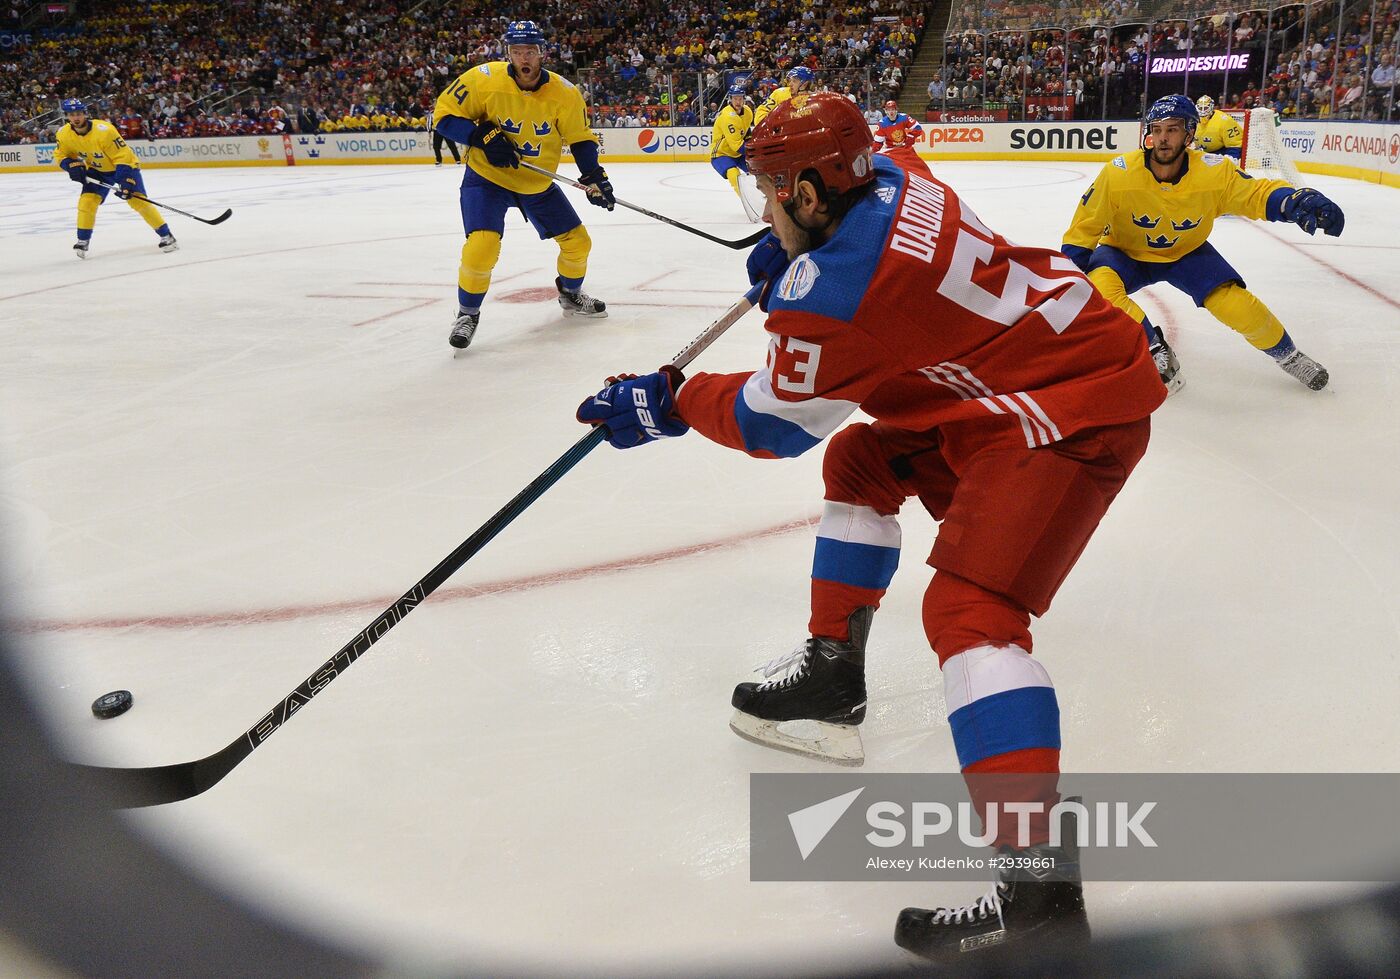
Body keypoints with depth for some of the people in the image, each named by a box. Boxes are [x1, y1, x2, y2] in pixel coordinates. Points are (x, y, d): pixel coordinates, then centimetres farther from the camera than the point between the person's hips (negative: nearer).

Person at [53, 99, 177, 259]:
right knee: (87, 201, -10)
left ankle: (166, 235, -8)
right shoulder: (64, 134, -15)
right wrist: (72, 166, -19)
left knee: (138, 200, -17)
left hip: (125, 164, -5)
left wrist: (125, 181, -34)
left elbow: (123, 156, -29)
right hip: (97, 170, 5)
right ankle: (83, 241, 3)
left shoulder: (103, 130, -32)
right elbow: (60, 155, 2)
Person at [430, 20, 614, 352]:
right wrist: (484, 136, -27)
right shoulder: (484, 79, -20)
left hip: (537, 183, 4)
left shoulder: (564, 93, -12)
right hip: (486, 177, -4)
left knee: (577, 242, 6)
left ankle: (571, 296, 36)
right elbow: (444, 115, -14)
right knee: (482, 245, -23)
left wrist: (594, 177, -15)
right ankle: (468, 313, 1)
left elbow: (580, 138, -1)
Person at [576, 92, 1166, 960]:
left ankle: (1038, 893, -23)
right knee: (862, 460, 18)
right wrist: (791, 258, 15)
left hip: (1078, 406, -11)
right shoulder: (889, 178, 1)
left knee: (968, 606, -22)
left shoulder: (834, 289, -24)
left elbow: (773, 422, -10)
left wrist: (671, 404, 3)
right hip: (1038, 349, 11)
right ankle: (832, 671, 27)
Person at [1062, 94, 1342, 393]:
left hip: (1186, 253, 1)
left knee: (1237, 305, -15)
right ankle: (1156, 352, -14)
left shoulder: (1214, 172, -23)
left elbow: (1257, 192, -15)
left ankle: (1287, 355, 17)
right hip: (1126, 252, -1)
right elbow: (1085, 227, -18)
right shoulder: (1118, 174, -27)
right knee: (1098, 286, -34)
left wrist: (1298, 201, -37)